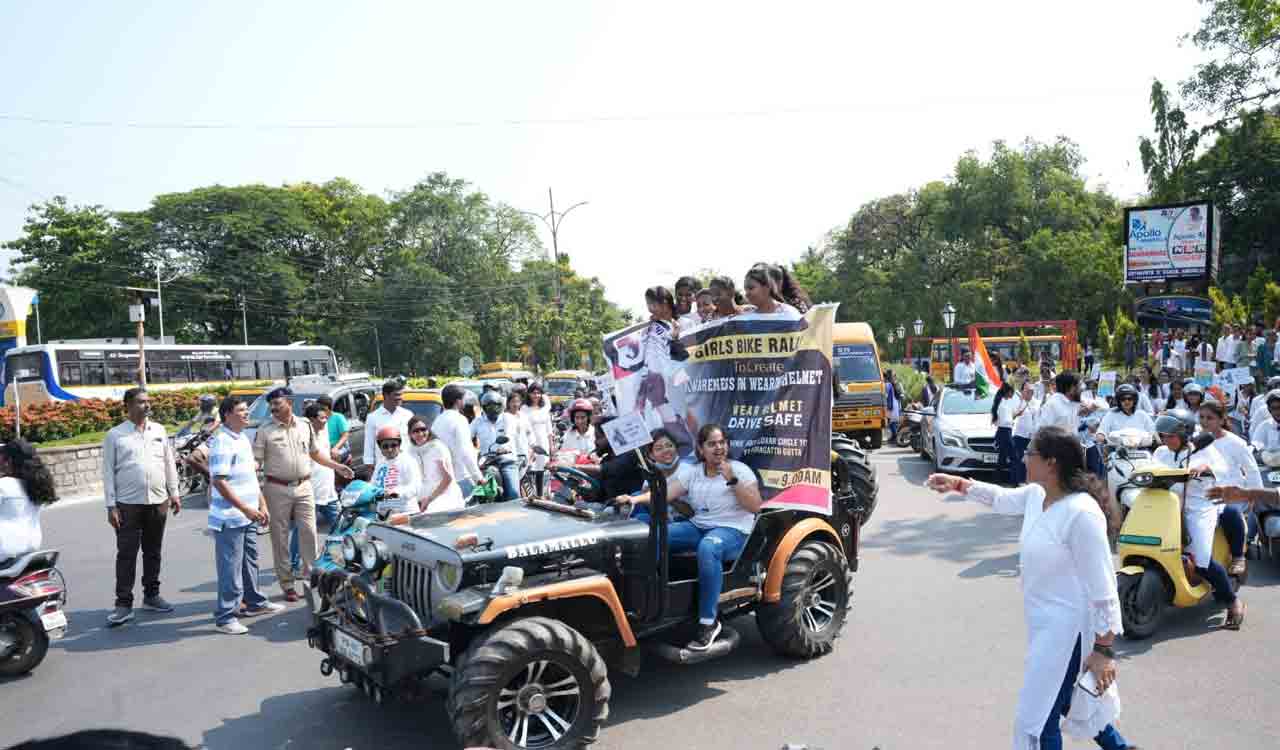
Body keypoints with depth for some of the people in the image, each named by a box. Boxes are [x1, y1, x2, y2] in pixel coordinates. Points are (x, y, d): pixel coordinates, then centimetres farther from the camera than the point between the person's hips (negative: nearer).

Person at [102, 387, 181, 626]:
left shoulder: (159, 430, 8)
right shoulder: (115, 435, -3)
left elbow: (169, 463, 12)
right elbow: (108, 472, -4)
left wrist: (174, 493, 9)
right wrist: (111, 505, -8)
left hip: (158, 502, 4)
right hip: (128, 505, -4)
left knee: (153, 552, 13)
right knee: (126, 555, -2)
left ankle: (151, 595, 25)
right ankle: (123, 604, 4)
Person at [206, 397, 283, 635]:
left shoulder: (243, 439, 12)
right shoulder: (222, 442, -16)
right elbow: (219, 481, -21)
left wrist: (262, 505, 16)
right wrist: (246, 509, -22)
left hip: (247, 516, 9)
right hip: (230, 517, -9)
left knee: (250, 561, 19)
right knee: (230, 567, -3)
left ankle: (254, 602, 33)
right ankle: (225, 617, 5)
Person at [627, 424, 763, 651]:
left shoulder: (739, 469, 0)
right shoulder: (692, 471, 9)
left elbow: (755, 507, -8)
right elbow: (665, 493, -3)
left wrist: (732, 479, -17)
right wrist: (636, 499, -20)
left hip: (733, 531, -4)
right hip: (698, 527, 5)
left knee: (707, 548, -39)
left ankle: (709, 622, -31)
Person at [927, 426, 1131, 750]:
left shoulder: (1081, 514, -28)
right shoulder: (1037, 494, -1)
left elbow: (1102, 587, -24)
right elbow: (1003, 499, 23)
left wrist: (1104, 649, -21)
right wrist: (958, 484, 18)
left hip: (1067, 628, -9)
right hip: (1045, 623, 9)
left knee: (1038, 720, 1)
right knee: (1066, 701, 28)